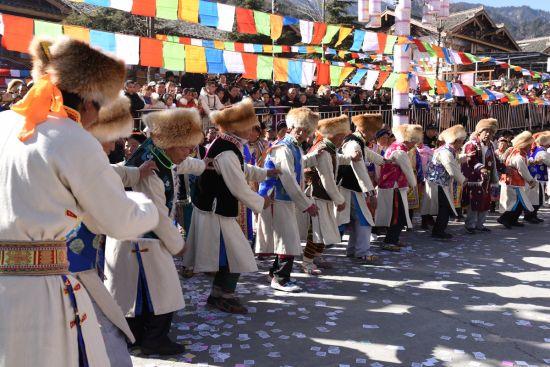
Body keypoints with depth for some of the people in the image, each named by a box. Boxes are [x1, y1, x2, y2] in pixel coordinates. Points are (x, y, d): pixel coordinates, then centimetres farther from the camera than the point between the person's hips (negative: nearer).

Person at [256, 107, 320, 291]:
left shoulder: (297, 149, 13)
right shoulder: (283, 149, -17)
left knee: (288, 239, 16)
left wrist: (306, 201, 11)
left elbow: (299, 179, 17)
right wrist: (306, 205, -16)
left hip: (287, 200, 10)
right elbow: (289, 181, -21)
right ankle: (280, 279, 6)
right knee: (288, 240, -6)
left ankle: (276, 273, 30)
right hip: (276, 199, -10)